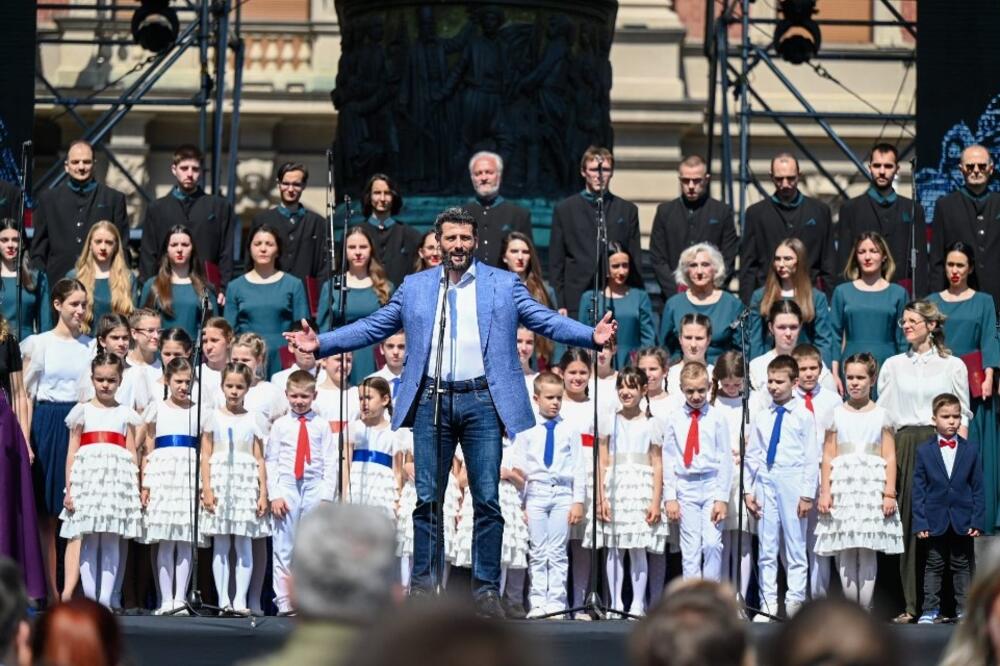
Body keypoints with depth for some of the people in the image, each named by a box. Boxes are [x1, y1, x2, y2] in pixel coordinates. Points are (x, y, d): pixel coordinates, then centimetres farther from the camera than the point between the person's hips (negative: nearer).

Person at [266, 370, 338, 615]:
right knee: (283, 548, 1)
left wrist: (327, 496, -5)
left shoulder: (321, 426, 5)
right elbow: (270, 461, 3)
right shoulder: (280, 425, 5)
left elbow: (330, 463, 2)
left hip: (315, 488, 0)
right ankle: (284, 602, 4)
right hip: (286, 488, 0)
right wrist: (274, 494, -6)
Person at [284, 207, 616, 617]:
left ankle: (486, 588, 4)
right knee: (427, 499, 2)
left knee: (487, 500, -2)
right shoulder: (414, 288, 13)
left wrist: (591, 336, -14)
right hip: (432, 401, 2)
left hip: (482, 401, -2)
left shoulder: (504, 285, 7)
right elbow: (372, 326, 14)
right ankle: (423, 586, 9)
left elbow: (547, 321, 2)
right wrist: (322, 343, 3)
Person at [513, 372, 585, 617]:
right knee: (537, 552, 3)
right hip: (536, 493, 0)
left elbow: (578, 467, 5)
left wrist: (578, 501, -1)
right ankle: (537, 602, 6)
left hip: (563, 494, 0)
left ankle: (556, 602, 2)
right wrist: (521, 503, 0)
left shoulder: (570, 429, 5)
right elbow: (520, 467, 5)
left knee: (558, 552, 0)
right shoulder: (526, 430, 5)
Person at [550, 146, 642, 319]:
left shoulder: (627, 210, 12)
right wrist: (559, 304, 0)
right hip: (577, 301, -1)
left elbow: (635, 260, 12)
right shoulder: (564, 210, 9)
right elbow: (556, 262, 7)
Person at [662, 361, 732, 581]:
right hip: (686, 487, 1)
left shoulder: (717, 418, 0)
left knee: (712, 544, -10)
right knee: (690, 549, 2)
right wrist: (670, 497, 0)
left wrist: (723, 497, -6)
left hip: (711, 484, -1)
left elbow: (726, 458, -1)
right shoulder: (674, 419, 4)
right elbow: (668, 459, 5)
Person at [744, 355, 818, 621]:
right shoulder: (760, 418, 8)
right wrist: (749, 490, 5)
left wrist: (807, 494, -8)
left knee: (796, 548, 2)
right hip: (765, 483, 3)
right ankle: (767, 605, 12)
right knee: (767, 549, 7)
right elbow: (751, 456, 11)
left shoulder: (803, 416, -1)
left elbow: (811, 458, -3)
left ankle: (795, 603, 5)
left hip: (792, 484, -3)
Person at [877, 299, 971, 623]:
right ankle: (912, 604, -1)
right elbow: (883, 415, 11)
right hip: (905, 447, 2)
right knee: (909, 521, -3)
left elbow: (962, 415, 7)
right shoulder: (893, 366, 12)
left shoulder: (952, 366, 7)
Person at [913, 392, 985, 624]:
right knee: (934, 565, 5)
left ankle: (964, 609, 14)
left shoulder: (971, 450, 2)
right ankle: (931, 609, 11)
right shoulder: (924, 451, -1)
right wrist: (920, 522, -8)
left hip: (962, 520, 1)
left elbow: (977, 489, 3)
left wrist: (977, 520, -5)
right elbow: (918, 490, -1)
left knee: (963, 565, 8)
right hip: (935, 521, -1)